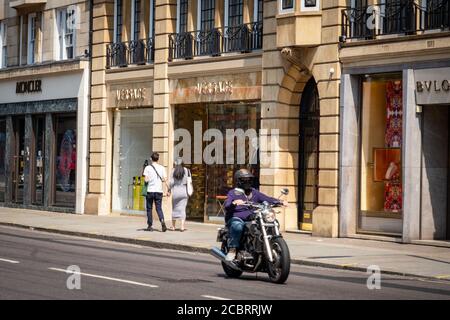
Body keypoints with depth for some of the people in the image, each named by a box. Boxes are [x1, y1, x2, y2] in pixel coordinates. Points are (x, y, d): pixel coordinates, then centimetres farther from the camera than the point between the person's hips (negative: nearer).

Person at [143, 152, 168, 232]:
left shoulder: (148, 168, -3)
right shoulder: (162, 168, 3)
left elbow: (146, 179, -10)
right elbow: (164, 179, -1)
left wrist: (149, 180, 11)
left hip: (150, 190, -2)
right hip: (159, 191, 2)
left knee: (149, 208, 10)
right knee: (159, 208, 5)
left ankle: (150, 226, 11)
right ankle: (162, 221, -20)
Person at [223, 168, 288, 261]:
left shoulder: (254, 192, 19)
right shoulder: (233, 193, 3)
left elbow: (267, 199, 9)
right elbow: (227, 206, -16)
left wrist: (280, 202, -8)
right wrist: (234, 203, -39)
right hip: (236, 219, -5)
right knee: (237, 226, -40)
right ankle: (232, 249, -31)